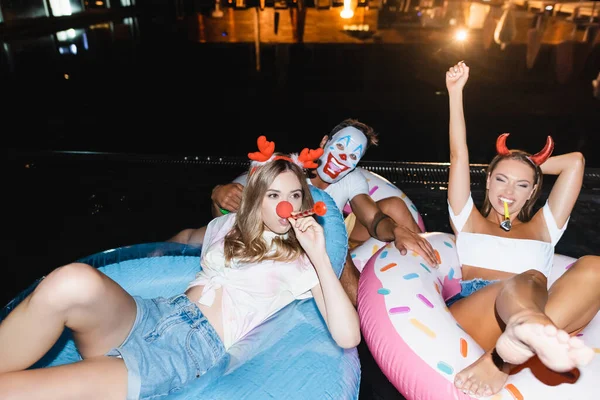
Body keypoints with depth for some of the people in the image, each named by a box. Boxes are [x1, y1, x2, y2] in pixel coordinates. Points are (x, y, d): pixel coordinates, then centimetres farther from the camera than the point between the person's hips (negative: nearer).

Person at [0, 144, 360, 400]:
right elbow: (186, 237, 42)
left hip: (195, 350, -4)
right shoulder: (231, 226, 19)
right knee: (75, 282, -30)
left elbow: (347, 337, -8)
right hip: (152, 314, 4)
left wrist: (320, 255, -13)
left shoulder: (302, 263, 5)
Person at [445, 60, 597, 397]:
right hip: (467, 313, -2)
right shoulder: (469, 222, 24)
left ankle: (504, 357, -48)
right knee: (530, 280, -33)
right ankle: (530, 333, -69)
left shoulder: (541, 229, 29)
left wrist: (531, 167, 37)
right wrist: (455, 92, 17)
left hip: (541, 314, 3)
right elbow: (459, 155, 17)